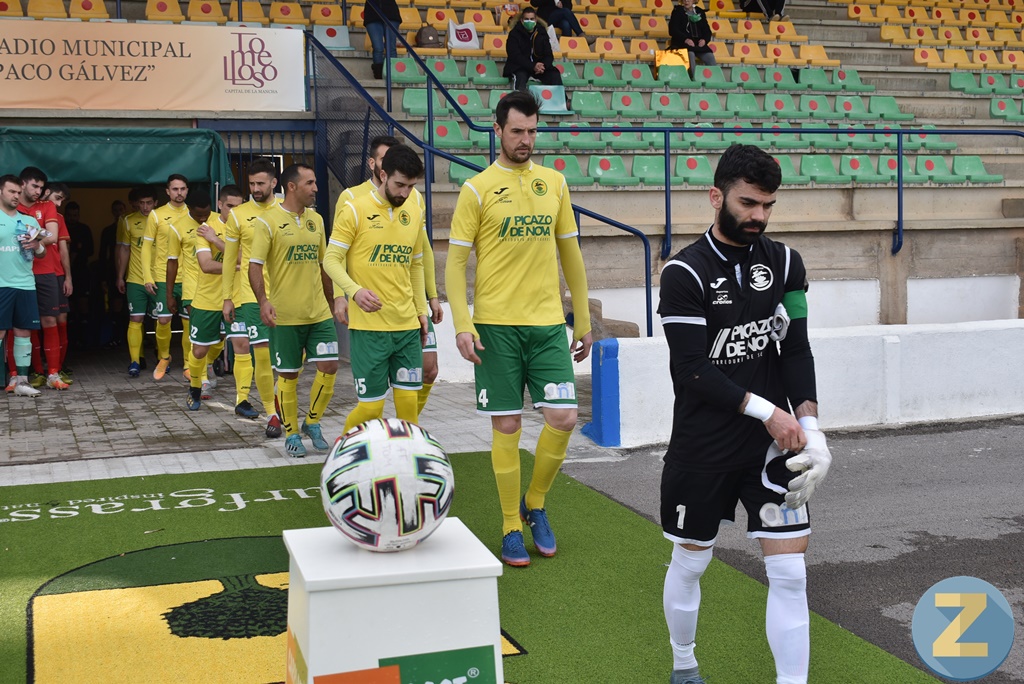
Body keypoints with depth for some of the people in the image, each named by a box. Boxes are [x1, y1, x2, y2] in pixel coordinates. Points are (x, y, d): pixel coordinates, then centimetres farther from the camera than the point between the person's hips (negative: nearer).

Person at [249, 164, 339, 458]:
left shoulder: (316, 220, 11)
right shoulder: (268, 220, -7)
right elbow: (254, 265, -12)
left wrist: (330, 302, 19)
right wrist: (263, 300, -26)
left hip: (319, 313, 5)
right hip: (285, 315, -5)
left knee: (329, 367, -2)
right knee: (288, 376, 4)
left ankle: (312, 423, 18)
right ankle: (291, 434, 19)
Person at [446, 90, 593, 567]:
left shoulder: (554, 183, 10)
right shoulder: (477, 189, -1)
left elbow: (570, 254, 15)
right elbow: (455, 261, -2)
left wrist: (584, 321, 13)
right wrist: (462, 324, -13)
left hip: (548, 322, 3)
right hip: (496, 325, -3)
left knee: (563, 418, -4)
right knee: (507, 426, 2)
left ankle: (535, 503, 21)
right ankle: (511, 527, 17)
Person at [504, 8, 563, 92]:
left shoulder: (542, 33, 5)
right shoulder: (514, 34, -5)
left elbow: (549, 55, 2)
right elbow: (515, 56, -16)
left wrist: (543, 66, -22)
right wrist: (533, 66, -29)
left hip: (540, 66, 3)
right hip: (519, 67, -3)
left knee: (555, 75, -20)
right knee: (520, 77, -36)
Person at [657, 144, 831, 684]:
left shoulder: (785, 263, 3)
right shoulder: (685, 273, -11)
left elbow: (796, 351, 0)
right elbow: (693, 372, -15)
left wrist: (809, 427, -13)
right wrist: (766, 410, -19)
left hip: (773, 445, 3)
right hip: (702, 450, -3)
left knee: (790, 573, -2)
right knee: (690, 561, 14)